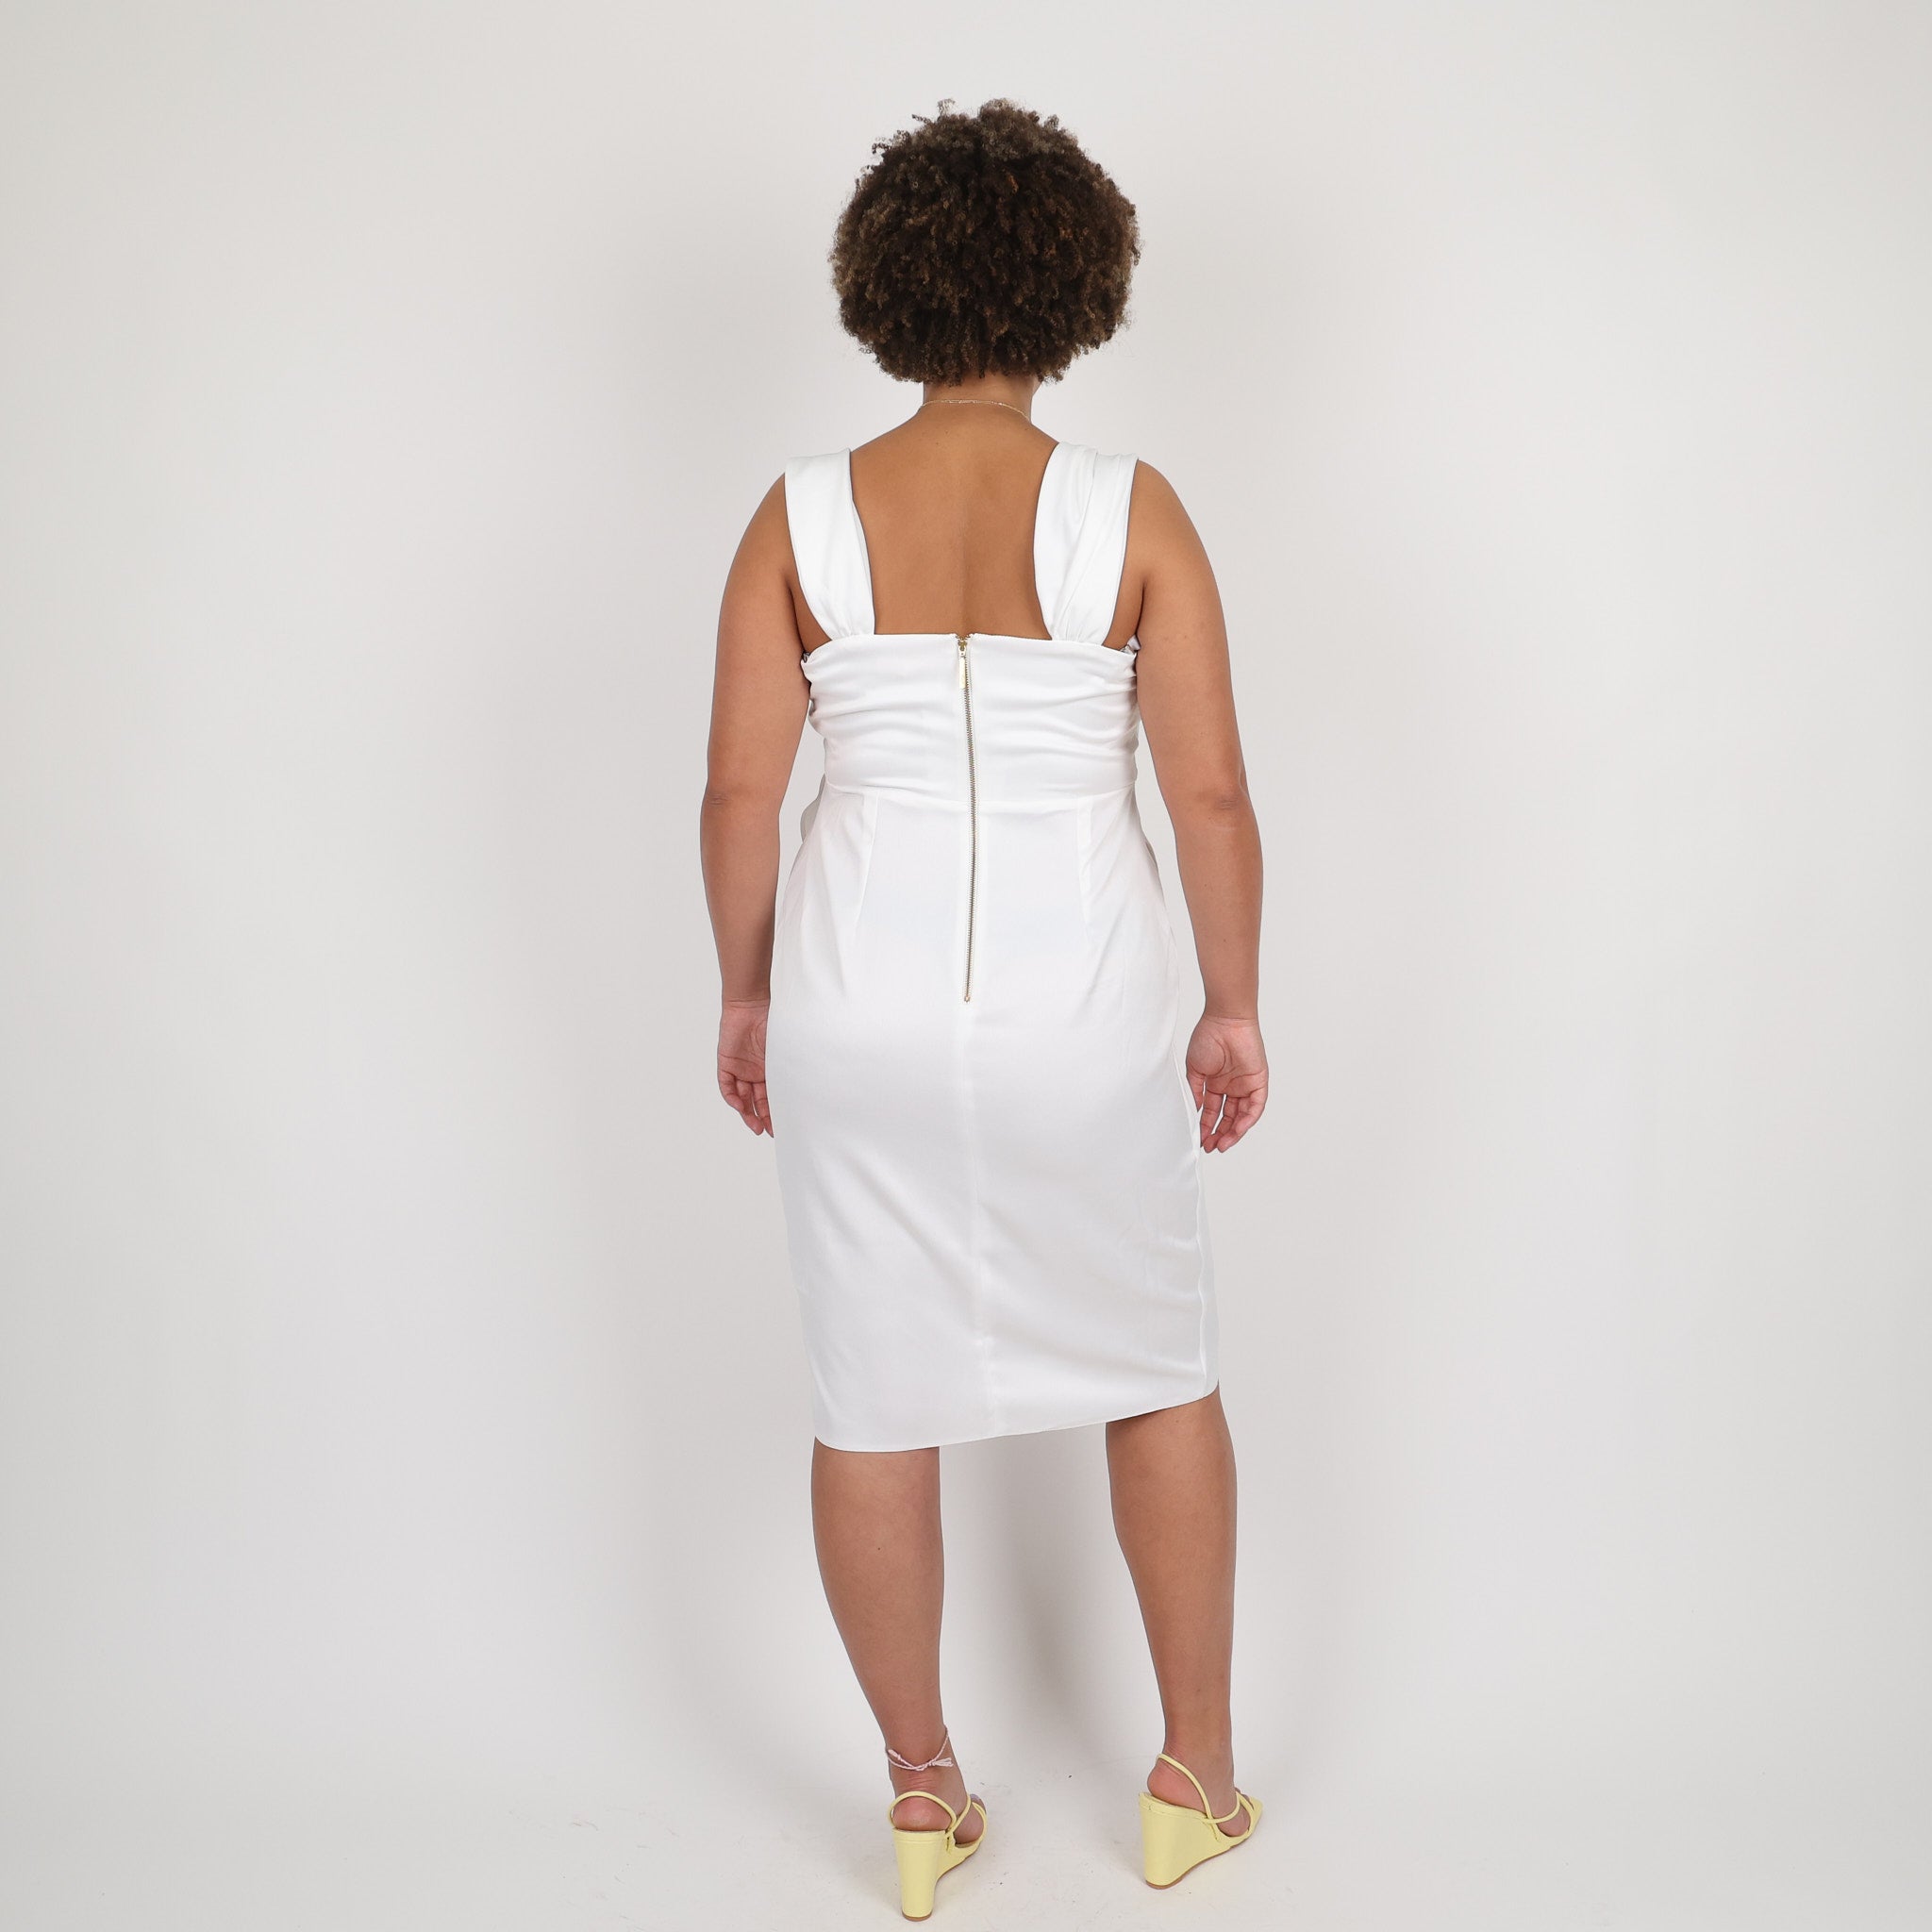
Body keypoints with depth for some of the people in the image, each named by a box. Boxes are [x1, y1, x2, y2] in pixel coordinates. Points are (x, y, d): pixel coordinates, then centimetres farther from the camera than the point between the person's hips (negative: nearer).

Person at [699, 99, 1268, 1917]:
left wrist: (746, 997, 12)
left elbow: (740, 790, -2)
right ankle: (1195, 1779, 32)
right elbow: (1214, 796, -7)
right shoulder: (1131, 510, -7)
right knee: (1160, 1371, 20)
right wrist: (1235, 1009, 6)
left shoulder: (801, 514, -3)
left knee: (874, 1403, 15)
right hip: (1078, 999, -1)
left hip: (859, 995, 1)